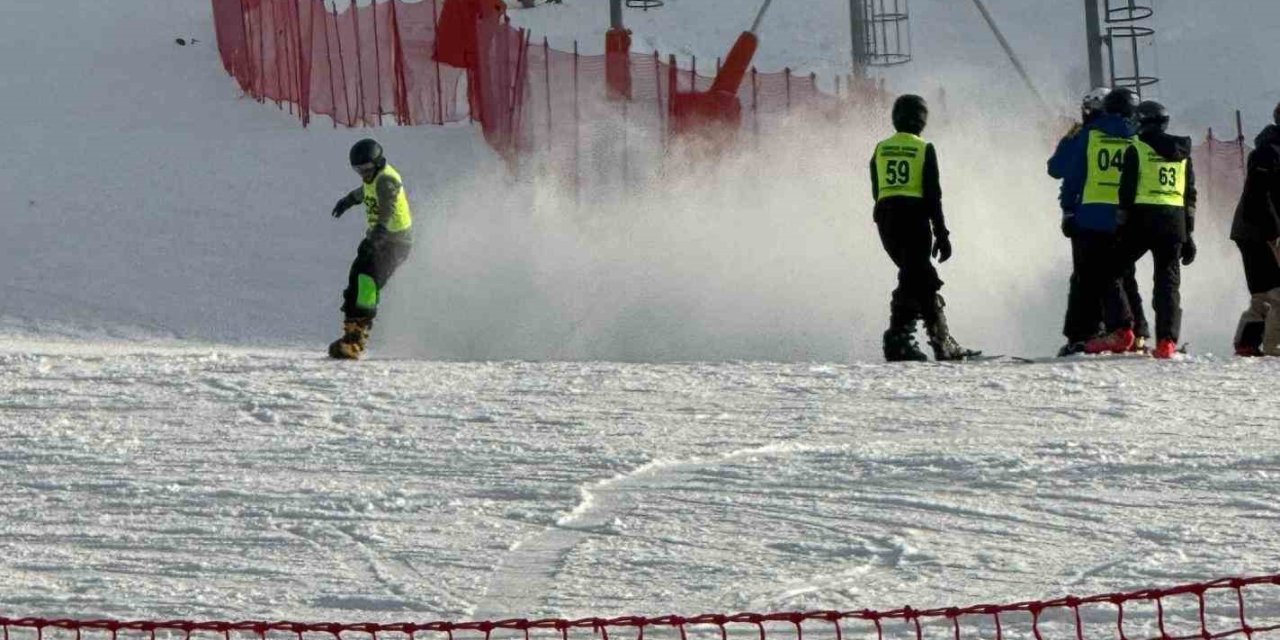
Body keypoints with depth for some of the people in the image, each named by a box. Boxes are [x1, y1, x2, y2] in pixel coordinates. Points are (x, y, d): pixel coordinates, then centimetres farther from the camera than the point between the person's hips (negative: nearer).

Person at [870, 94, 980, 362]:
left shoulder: (881, 150, 10)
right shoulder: (924, 149, -3)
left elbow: (876, 192, 14)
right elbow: (933, 195, -6)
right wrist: (941, 234, -4)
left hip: (885, 218, 5)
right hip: (915, 219, -5)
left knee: (923, 278, 15)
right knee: (914, 279, -4)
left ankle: (943, 343, 16)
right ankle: (898, 338, -18)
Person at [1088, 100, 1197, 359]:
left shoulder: (1137, 149, -2)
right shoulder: (1182, 153, 14)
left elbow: (1127, 192, -7)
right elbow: (1190, 197, 14)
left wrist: (1120, 224, -2)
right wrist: (1188, 236, 17)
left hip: (1143, 219, -4)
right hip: (1174, 222, 4)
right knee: (1168, 281, 7)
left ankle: (1120, 330, -5)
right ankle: (1167, 341, -4)